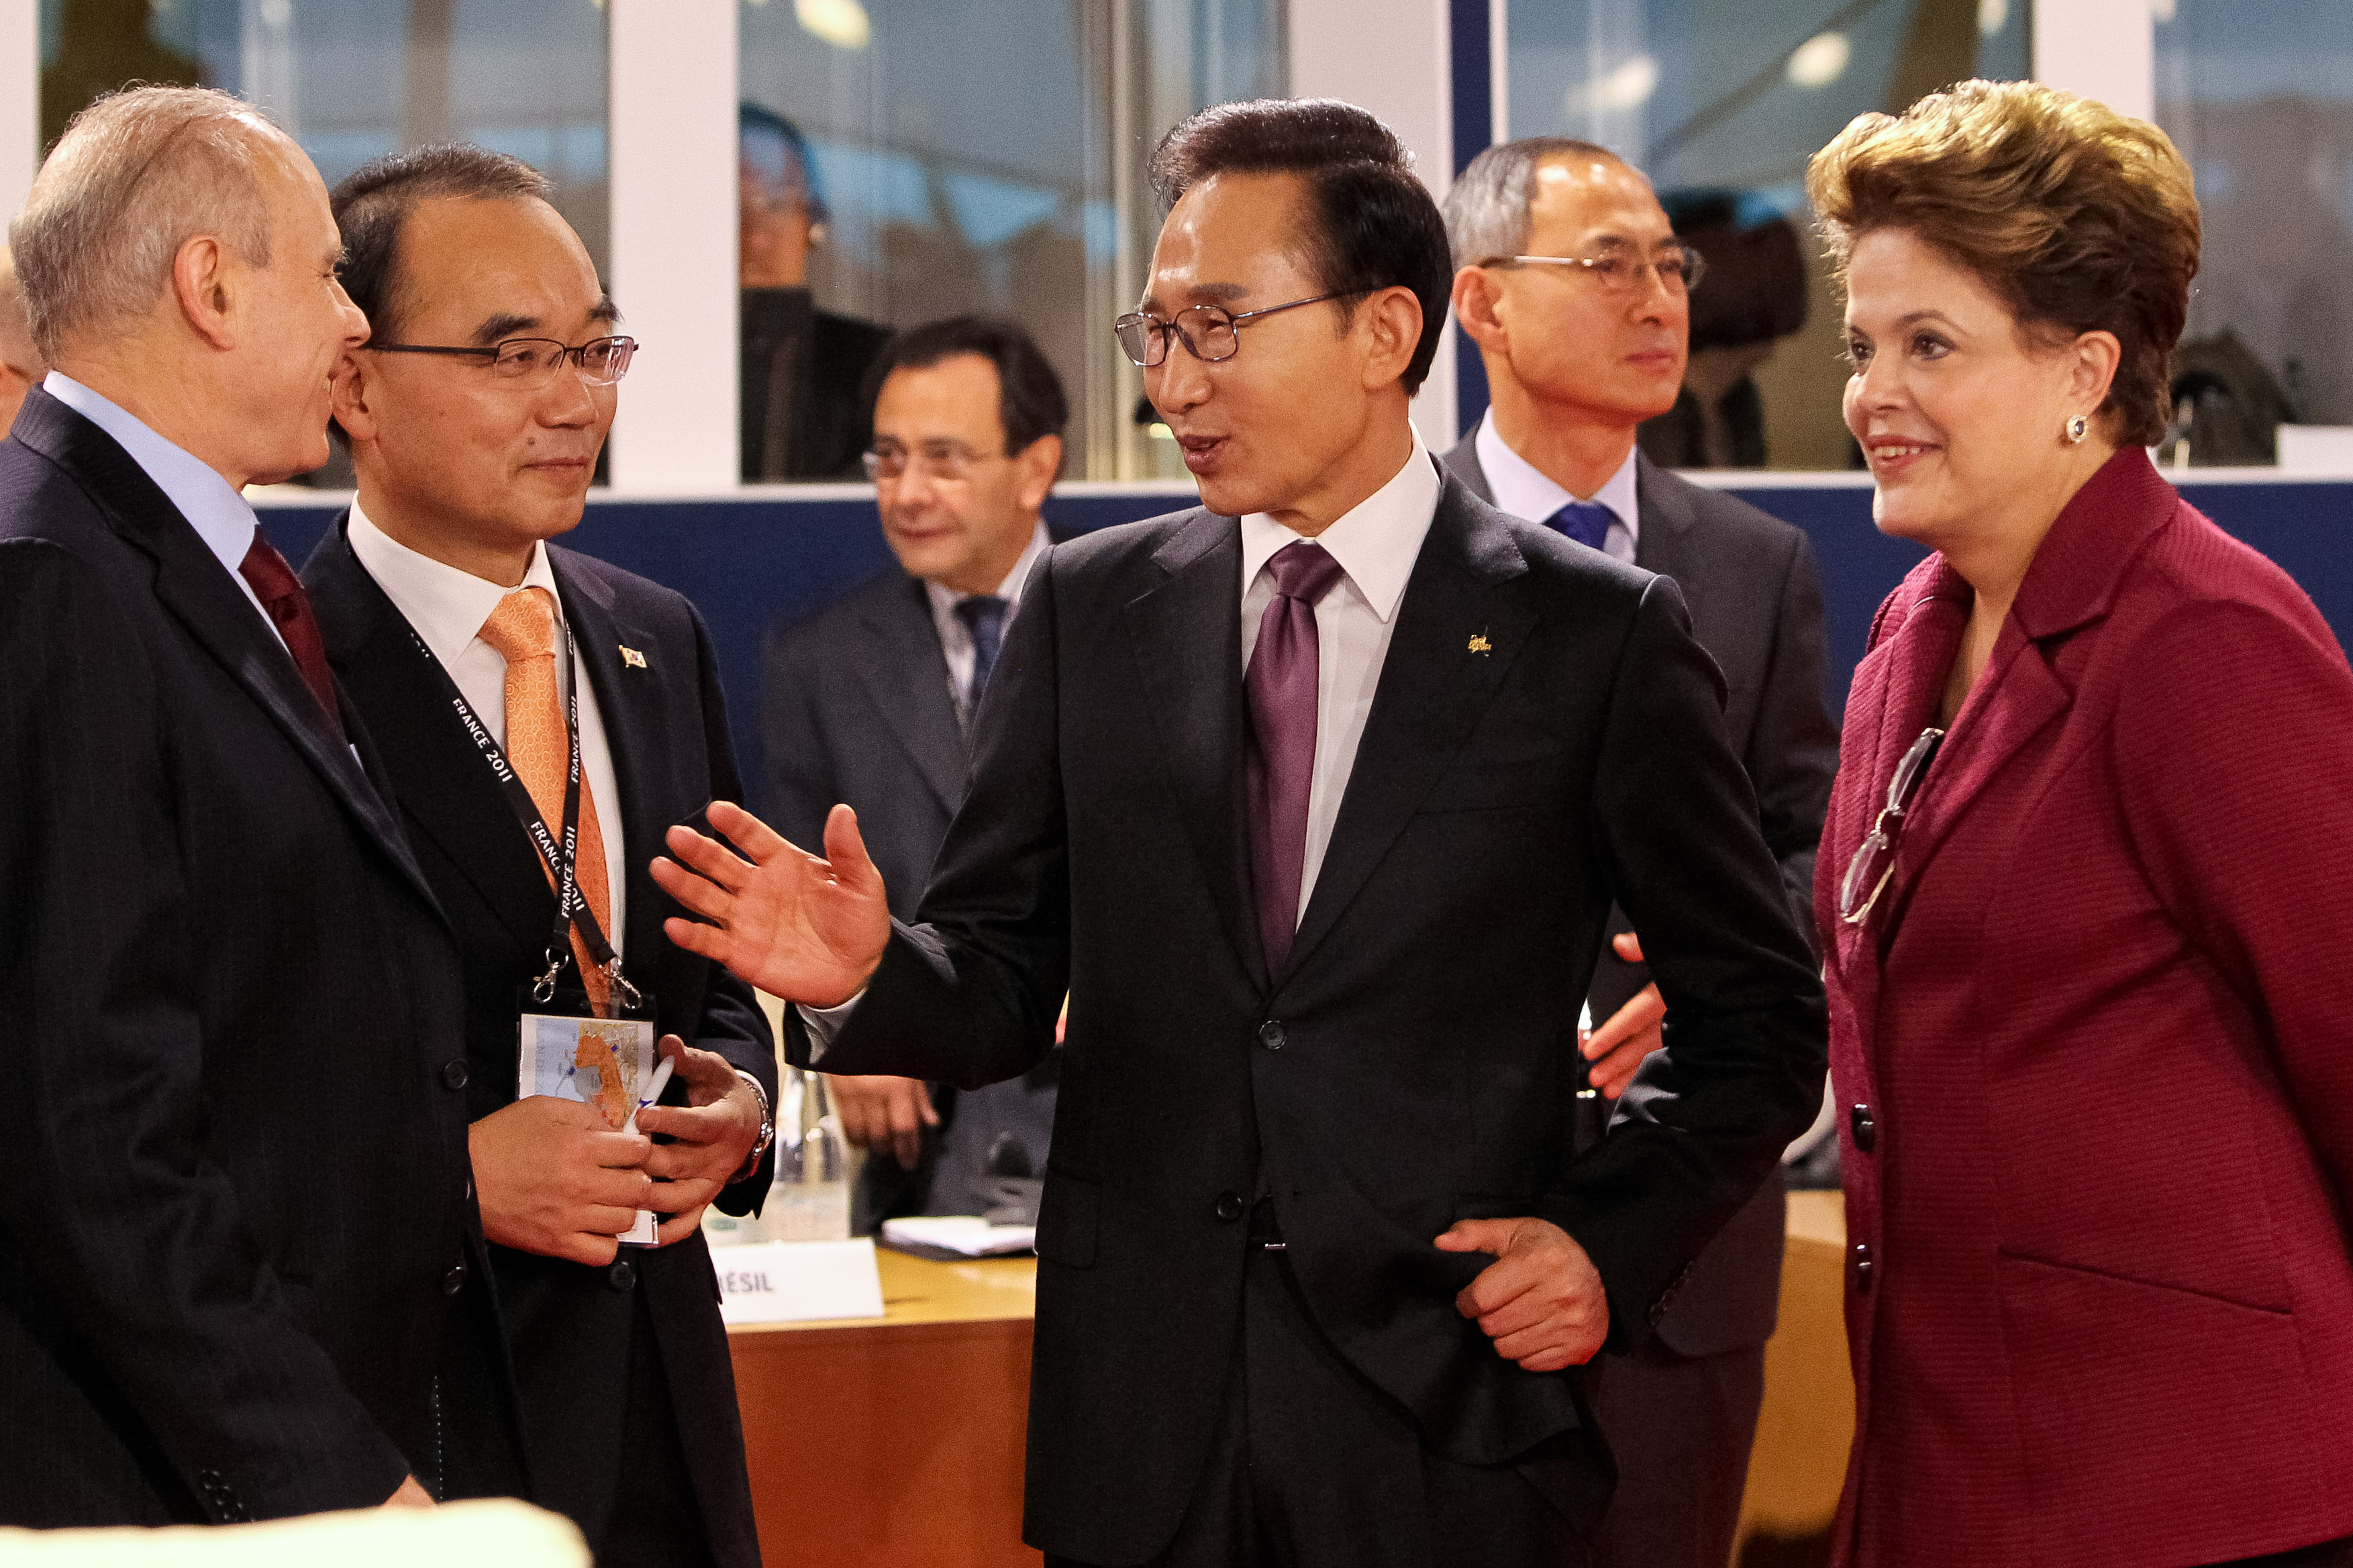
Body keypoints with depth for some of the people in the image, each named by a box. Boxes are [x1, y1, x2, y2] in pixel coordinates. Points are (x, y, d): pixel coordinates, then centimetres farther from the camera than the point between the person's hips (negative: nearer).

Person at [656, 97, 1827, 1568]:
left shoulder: (1599, 635, -1)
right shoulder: (1089, 608, 7)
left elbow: (1758, 1013, 4)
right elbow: (1008, 976, 7)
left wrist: (1612, 1240, -7)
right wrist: (870, 973, -13)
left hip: (1448, 1412, -2)